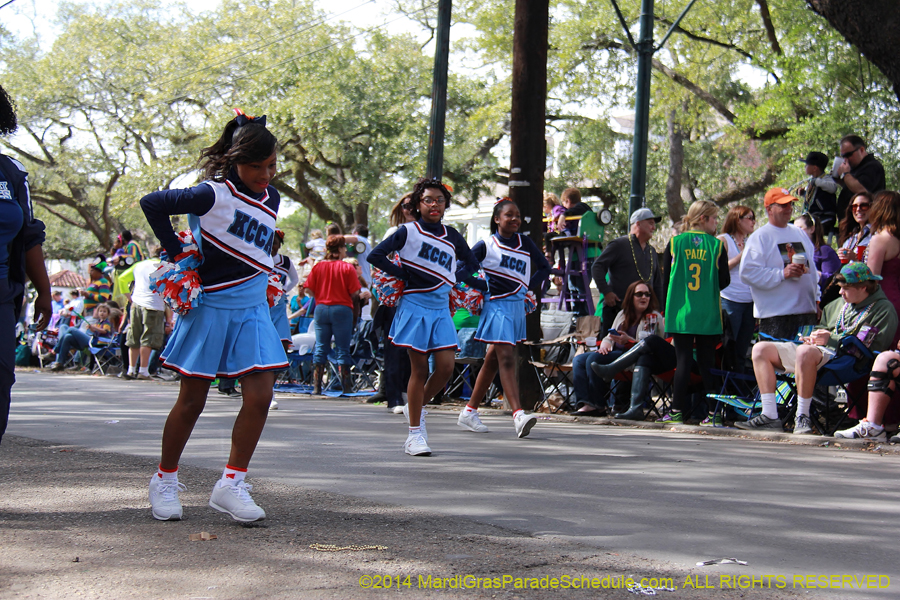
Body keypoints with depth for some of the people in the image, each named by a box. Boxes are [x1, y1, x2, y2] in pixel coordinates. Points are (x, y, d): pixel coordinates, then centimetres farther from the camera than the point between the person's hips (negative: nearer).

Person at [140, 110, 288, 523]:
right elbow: (152, 203, -10)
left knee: (260, 397, -7)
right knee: (192, 402, 2)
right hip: (209, 308, -5)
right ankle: (164, 480, 19)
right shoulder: (213, 194, -11)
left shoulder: (271, 199, 10)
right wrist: (176, 252, -7)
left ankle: (231, 484, 1)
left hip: (252, 311, 6)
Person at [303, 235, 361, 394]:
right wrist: (355, 314, 3)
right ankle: (345, 386, 4)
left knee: (320, 348, 8)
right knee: (342, 350, 3)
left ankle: (317, 386, 5)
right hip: (342, 309, -3)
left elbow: (310, 289, 3)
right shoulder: (347, 268, -5)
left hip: (321, 309, 3)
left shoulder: (318, 266, 3)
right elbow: (354, 294, -7)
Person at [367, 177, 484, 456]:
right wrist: (404, 275, -8)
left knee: (446, 367, -6)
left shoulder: (452, 236, 13)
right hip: (415, 306, -4)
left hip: (441, 309, 4)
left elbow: (472, 264, 27)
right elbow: (375, 256, -5)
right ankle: (414, 434, 5)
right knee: (419, 369, -4)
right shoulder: (408, 231, 0)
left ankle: (415, 408, 22)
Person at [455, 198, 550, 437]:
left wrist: (529, 286, 5)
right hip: (496, 306, -6)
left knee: (492, 361, 11)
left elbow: (544, 267, 17)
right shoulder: (486, 246, -5)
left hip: (518, 306, 6)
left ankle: (469, 412, 20)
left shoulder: (524, 243, 9)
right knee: (507, 358, -16)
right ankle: (518, 415, -24)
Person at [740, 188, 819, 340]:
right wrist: (782, 274, -19)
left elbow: (812, 267, 26)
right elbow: (747, 273, -14)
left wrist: (816, 300, 19)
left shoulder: (800, 233, 19)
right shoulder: (759, 237, -4)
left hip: (807, 310, 7)